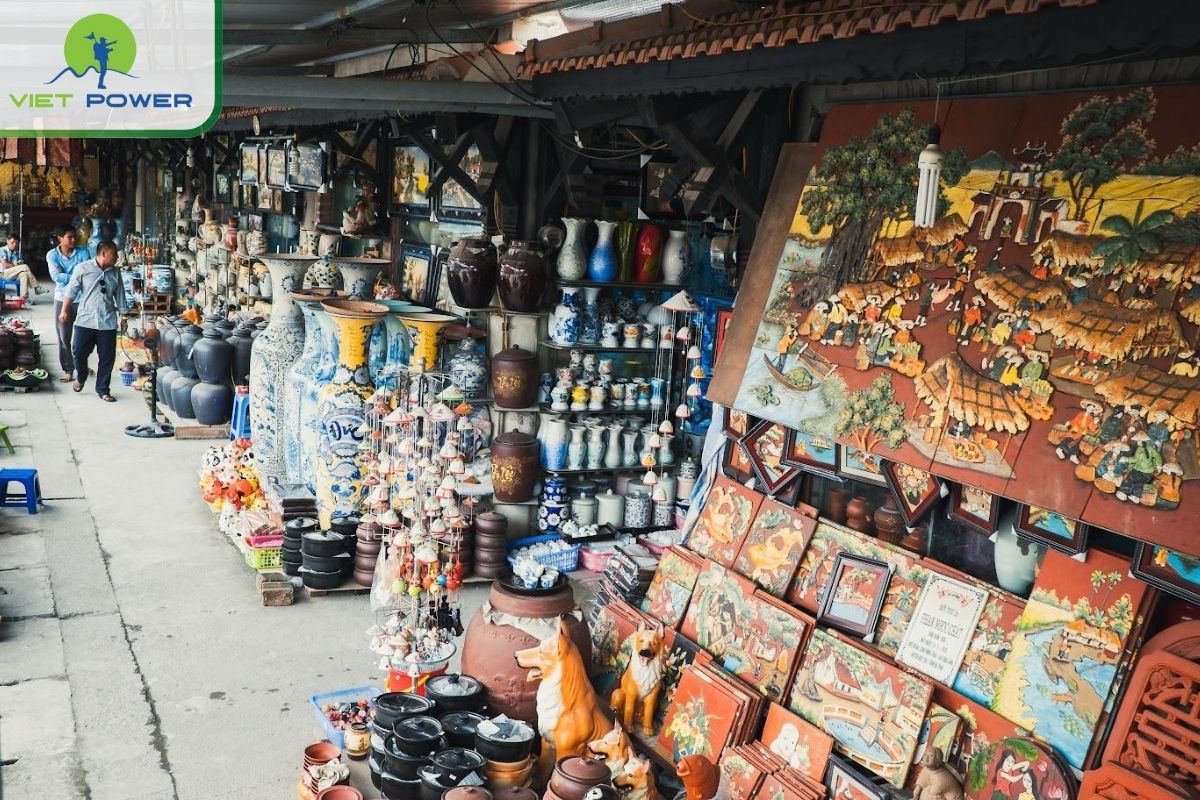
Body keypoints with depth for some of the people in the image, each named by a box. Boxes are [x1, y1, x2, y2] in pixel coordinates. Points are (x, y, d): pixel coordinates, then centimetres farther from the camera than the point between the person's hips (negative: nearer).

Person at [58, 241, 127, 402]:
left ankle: (102, 390, 15)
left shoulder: (116, 273, 9)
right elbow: (71, 291, -1)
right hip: (85, 320, -3)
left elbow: (119, 296, 14)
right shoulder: (83, 268, -2)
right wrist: (64, 310, -7)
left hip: (108, 322, 3)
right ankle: (80, 377, 29)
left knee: (107, 358, 2)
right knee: (79, 352, -2)